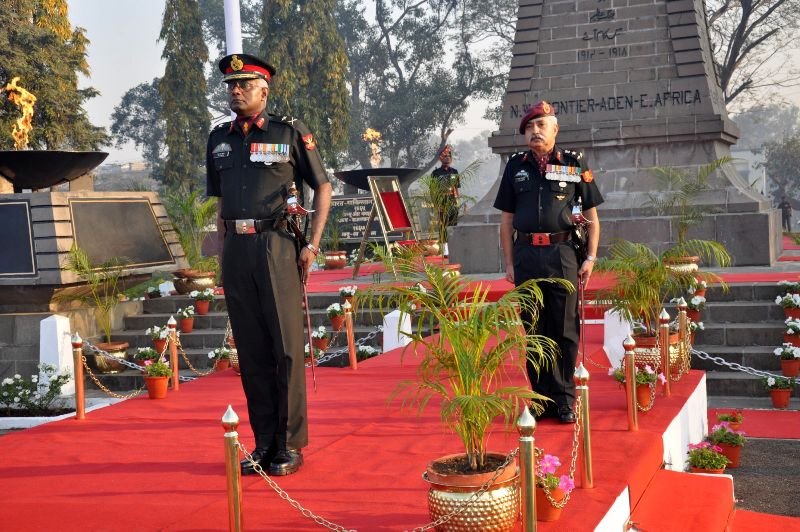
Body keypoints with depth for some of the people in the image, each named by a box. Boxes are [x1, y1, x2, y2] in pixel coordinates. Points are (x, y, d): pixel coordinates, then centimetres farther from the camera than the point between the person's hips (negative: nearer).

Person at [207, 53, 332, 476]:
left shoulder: (289, 132, 0)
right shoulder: (219, 139, 15)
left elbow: (322, 188, 4)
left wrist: (313, 245, -3)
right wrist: (224, 249, 13)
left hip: (276, 246, -4)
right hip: (235, 250, 5)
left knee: (286, 346, -3)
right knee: (250, 350, 7)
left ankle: (290, 445, 6)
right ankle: (263, 443, 16)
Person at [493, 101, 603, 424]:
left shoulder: (575, 164, 6)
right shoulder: (516, 166, 12)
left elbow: (591, 215, 7)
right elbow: (506, 219, 13)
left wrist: (591, 258, -1)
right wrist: (509, 263, 6)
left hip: (562, 254, -2)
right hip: (526, 255, 2)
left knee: (565, 330, 1)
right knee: (534, 331, 6)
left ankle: (564, 400, 10)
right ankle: (543, 398, 15)